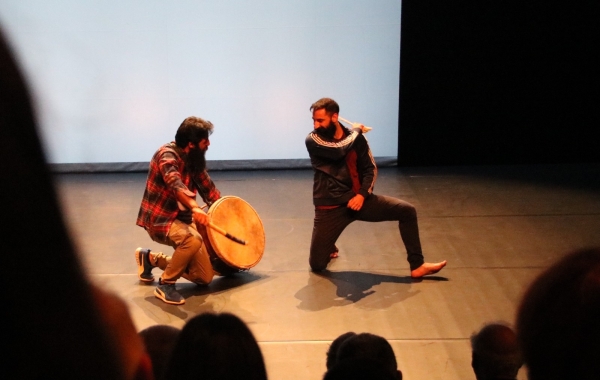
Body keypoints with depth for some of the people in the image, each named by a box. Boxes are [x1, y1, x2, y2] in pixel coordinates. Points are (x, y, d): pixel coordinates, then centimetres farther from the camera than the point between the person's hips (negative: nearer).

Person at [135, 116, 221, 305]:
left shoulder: (194, 159, 6)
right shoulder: (167, 154, -19)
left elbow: (208, 188, 20)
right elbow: (175, 183, -39)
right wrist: (195, 208, -55)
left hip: (182, 218, 8)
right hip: (159, 219, -8)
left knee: (205, 276, 5)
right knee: (193, 240, -38)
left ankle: (151, 258, 23)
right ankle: (165, 285, -17)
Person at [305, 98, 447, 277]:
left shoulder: (355, 137, 1)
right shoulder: (313, 140, -10)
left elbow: (370, 168, 7)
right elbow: (338, 150, -26)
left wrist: (362, 195, -11)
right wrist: (356, 131, -8)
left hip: (357, 199, 3)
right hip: (330, 207, -3)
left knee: (407, 210, -8)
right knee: (317, 264, -5)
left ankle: (417, 266, 2)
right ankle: (329, 247, 33)